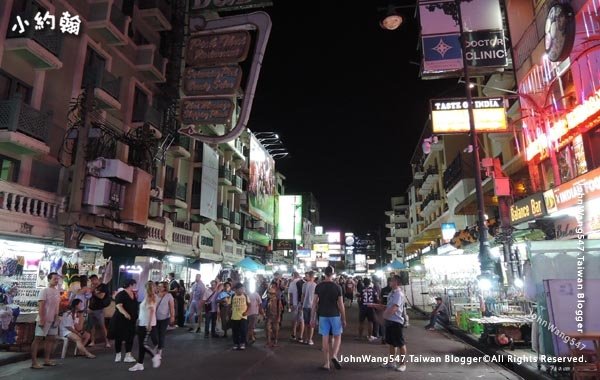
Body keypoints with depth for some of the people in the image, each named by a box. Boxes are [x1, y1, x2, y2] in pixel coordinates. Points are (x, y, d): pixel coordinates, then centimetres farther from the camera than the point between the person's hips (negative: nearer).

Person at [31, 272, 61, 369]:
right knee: (38, 339, -4)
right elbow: (40, 306, -16)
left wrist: (57, 318, 10)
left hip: (53, 320, 8)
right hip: (44, 319, -8)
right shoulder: (44, 290, -11)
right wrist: (41, 319, -21)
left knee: (51, 339, 11)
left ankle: (46, 360, 20)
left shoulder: (57, 291, 11)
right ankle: (34, 362, -1)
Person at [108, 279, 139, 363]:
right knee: (119, 338, 7)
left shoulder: (134, 294, 8)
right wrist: (125, 313, -43)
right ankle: (118, 355, 22)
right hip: (121, 319, -6)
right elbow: (118, 306, -28)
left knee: (130, 337, 5)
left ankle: (128, 356, 11)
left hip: (131, 320, 7)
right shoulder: (121, 294, -14)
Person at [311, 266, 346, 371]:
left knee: (325, 339, 8)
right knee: (337, 337, 14)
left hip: (323, 315, 2)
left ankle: (327, 363, 12)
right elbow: (341, 304, -5)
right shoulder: (337, 287, -7)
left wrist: (312, 318, 3)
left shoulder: (318, 286, -2)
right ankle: (334, 356, -7)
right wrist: (344, 319, 3)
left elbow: (314, 303, -2)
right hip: (335, 315, -2)